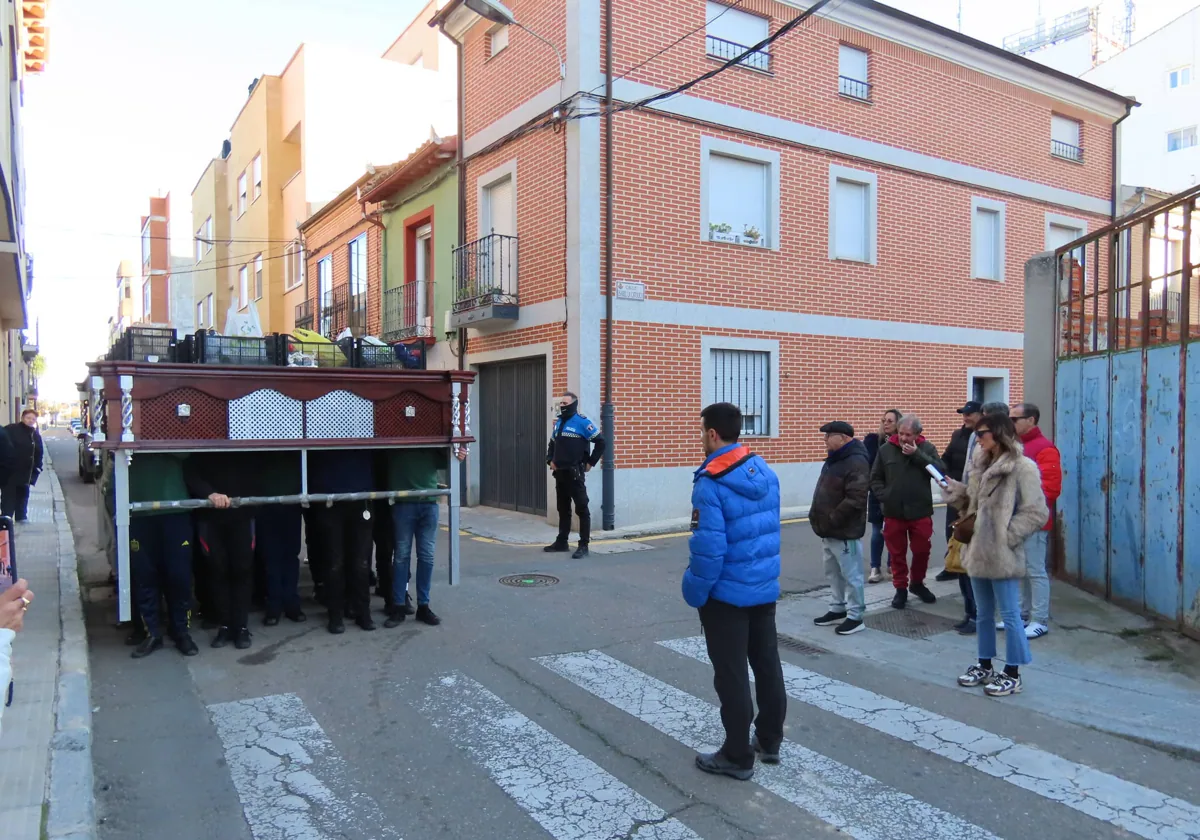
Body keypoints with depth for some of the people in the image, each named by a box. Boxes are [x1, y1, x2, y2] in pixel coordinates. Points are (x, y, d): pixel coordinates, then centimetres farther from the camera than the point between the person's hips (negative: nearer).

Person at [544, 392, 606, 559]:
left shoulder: (582, 422, -10)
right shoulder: (558, 423, 14)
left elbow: (600, 442, -11)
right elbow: (552, 444, 28)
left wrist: (590, 463, -9)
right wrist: (550, 460, 13)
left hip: (575, 473, -8)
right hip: (559, 473, 8)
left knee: (582, 509, -4)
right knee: (563, 509, 15)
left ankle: (583, 546, -2)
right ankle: (562, 542, 24)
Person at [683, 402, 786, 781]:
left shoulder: (711, 484, -22)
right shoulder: (765, 472, 2)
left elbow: (708, 548, -24)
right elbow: (770, 529, 10)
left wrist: (694, 592, -11)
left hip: (726, 593, -7)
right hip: (765, 587, 8)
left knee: (731, 674, 5)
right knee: (767, 664, 17)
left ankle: (737, 756, 17)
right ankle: (769, 741, 33)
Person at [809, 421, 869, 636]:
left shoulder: (856, 463, -19)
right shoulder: (833, 459, 13)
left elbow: (855, 500, -25)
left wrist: (832, 520, -22)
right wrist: (816, 515, 11)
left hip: (845, 531, -10)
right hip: (829, 530, 10)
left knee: (851, 575, 1)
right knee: (833, 573, 18)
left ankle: (855, 616, 11)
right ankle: (837, 610, 30)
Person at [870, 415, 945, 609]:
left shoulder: (927, 448, -2)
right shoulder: (886, 449, 0)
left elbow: (941, 470, -17)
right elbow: (875, 478, 6)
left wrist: (917, 454, -20)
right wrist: (883, 496, -8)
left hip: (921, 511, 0)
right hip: (893, 512, 0)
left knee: (922, 550, 10)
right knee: (897, 553, 8)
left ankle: (917, 583, 32)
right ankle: (900, 588, 22)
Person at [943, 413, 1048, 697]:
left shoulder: (1022, 467, -13)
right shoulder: (980, 465, 12)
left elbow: (1036, 512, -15)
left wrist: (1006, 536, -16)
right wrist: (953, 488, 0)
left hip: (1002, 555, -8)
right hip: (978, 551, 8)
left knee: (1010, 615, 3)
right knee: (984, 614, 18)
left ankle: (1012, 674, 15)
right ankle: (985, 666, 30)